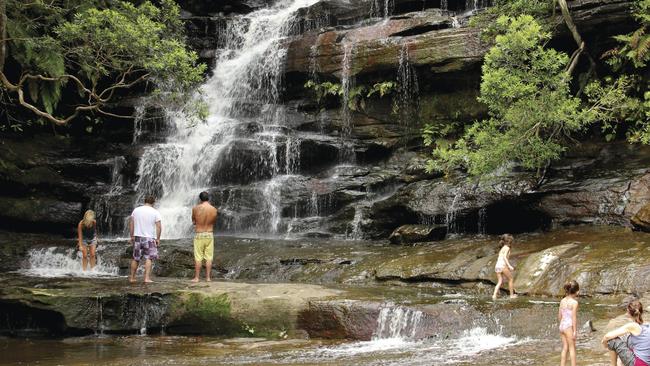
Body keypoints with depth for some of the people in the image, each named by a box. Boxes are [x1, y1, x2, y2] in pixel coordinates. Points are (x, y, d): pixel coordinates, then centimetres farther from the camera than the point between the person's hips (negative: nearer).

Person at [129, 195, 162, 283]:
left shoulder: (136, 210, 5)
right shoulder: (155, 212, -5)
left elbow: (131, 224, 6)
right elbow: (159, 227, -10)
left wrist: (132, 236, 13)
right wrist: (158, 238, -2)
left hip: (137, 237, 3)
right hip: (149, 238, -3)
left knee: (135, 259, 13)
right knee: (148, 258, 1)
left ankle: (132, 278, 20)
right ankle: (147, 278, -8)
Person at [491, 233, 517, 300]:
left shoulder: (502, 249, 25)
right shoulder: (507, 248, 0)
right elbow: (504, 257, -14)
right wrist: (509, 266, -21)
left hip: (497, 266, 7)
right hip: (502, 265, -7)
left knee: (500, 282, 5)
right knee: (510, 279, 10)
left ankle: (494, 295, -14)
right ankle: (512, 295, 14)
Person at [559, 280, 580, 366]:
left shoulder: (562, 301, 6)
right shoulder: (574, 302, -12)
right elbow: (574, 317, -14)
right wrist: (575, 331, -12)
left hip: (562, 326, 6)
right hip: (569, 327, -6)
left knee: (565, 348, 13)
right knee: (572, 348, 3)